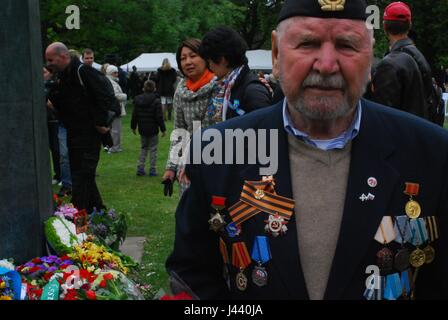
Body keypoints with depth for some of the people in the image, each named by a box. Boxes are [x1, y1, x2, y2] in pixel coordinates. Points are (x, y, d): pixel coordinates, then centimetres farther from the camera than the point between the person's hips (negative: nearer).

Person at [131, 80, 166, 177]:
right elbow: (159, 117, -13)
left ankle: (140, 168, 10)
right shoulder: (156, 101, -12)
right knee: (153, 149, 6)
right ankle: (152, 170, 5)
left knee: (144, 148, 17)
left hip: (142, 129, 4)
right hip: (153, 130, -4)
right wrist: (163, 129, -6)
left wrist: (133, 127, 17)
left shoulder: (137, 100, 1)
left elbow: (134, 115, 6)